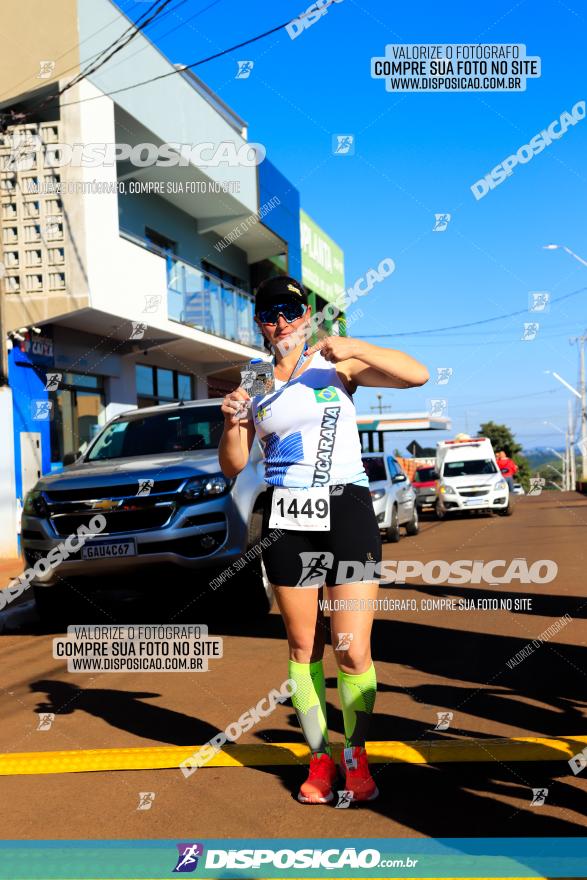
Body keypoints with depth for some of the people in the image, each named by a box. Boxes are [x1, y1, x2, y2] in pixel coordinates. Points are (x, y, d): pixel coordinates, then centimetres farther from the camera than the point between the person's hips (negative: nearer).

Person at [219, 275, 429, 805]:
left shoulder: (338, 365, 3)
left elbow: (417, 375, -9)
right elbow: (234, 468, 9)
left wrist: (355, 347, -21)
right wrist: (232, 423, -10)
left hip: (347, 511, -2)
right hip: (287, 519, 2)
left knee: (353, 651, -4)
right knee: (303, 648, 8)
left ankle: (356, 756, 18)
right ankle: (320, 757, 24)